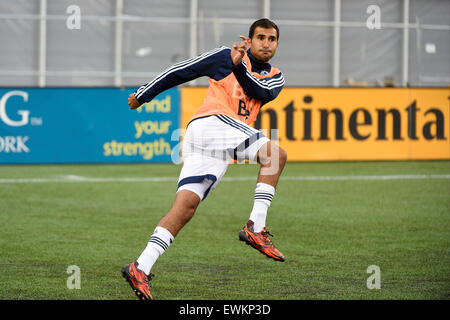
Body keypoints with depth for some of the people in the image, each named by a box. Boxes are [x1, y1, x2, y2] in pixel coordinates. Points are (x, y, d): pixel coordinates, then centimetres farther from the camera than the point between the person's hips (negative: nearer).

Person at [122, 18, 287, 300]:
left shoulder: (274, 78, 23)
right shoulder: (226, 57, 8)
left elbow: (261, 93, 0)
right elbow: (181, 72, 13)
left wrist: (239, 67, -15)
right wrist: (144, 94, 16)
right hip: (212, 124, -6)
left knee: (185, 208, -6)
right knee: (276, 154, -19)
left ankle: (141, 268, -11)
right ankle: (256, 228, -24)